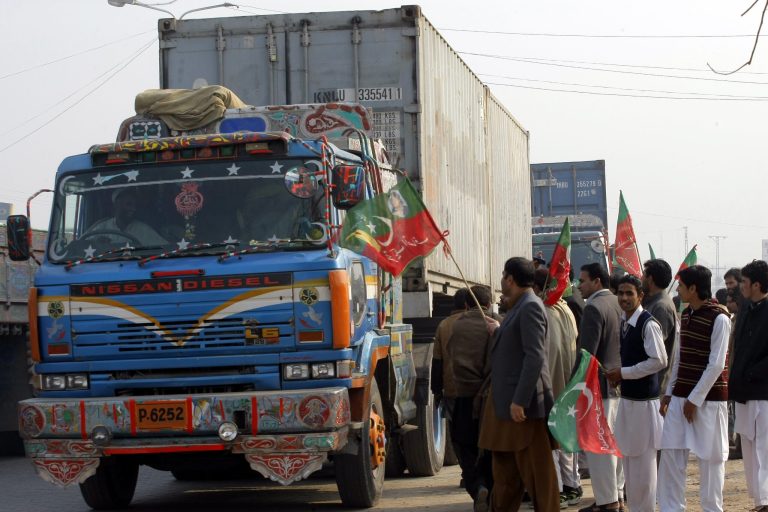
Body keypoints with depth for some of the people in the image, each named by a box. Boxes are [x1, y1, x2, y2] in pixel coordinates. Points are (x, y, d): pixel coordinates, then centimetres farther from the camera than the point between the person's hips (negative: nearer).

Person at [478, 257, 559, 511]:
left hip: (523, 404, -10)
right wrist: (499, 331, 37)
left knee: (536, 471, -3)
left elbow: (534, 357, -22)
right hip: (505, 402, 10)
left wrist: (520, 401, -25)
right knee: (505, 471, 16)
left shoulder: (530, 307, -15)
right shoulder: (518, 307, 15)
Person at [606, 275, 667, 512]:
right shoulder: (624, 321, 10)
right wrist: (618, 375, 3)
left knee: (643, 459, -1)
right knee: (628, 456, 15)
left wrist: (624, 373, -16)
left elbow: (659, 361, -20)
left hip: (644, 401, -9)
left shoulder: (648, 324, -16)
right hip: (627, 397, 9)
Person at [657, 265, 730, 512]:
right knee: (670, 455, 4)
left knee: (710, 457, 2)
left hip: (708, 399, -7)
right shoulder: (686, 314, 10)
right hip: (681, 397, 7)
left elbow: (716, 365, -16)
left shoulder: (719, 318, -13)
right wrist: (669, 393, 12)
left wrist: (695, 399, -15)